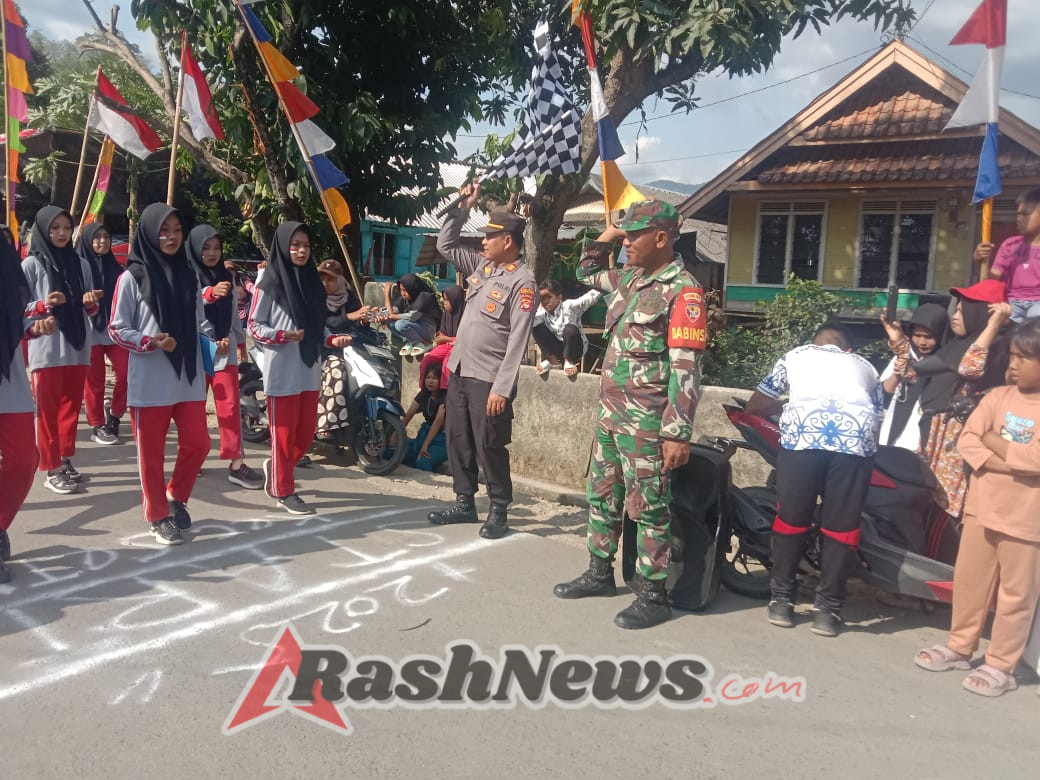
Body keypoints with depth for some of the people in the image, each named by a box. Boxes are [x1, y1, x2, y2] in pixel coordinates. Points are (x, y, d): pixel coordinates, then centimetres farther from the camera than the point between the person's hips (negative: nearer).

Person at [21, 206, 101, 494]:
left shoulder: (81, 263, 10)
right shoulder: (32, 264, -1)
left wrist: (92, 303, -7)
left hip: (78, 347, 4)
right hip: (46, 349, -4)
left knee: (71, 406, 10)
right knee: (47, 410, 1)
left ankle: (66, 459, 22)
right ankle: (52, 469, 6)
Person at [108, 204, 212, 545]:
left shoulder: (189, 276, 9)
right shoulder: (132, 277, -5)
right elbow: (117, 329, -5)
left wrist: (213, 337, -5)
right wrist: (150, 342, -19)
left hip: (189, 377, 4)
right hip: (149, 382, -4)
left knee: (197, 443, 6)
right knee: (151, 452, 6)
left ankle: (176, 497, 31)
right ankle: (158, 516, 22)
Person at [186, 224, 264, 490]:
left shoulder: (226, 277, 12)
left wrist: (238, 340, 14)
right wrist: (209, 294, -39)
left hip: (224, 351, 3)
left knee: (230, 406, -5)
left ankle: (236, 464, -5)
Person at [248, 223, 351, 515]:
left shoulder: (312, 280, 11)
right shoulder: (270, 280, -6)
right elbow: (254, 326, -5)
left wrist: (332, 339, -2)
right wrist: (282, 336, -21)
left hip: (310, 370, 6)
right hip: (282, 372, -6)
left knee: (307, 432, 11)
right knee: (284, 433, 3)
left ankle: (275, 467, 35)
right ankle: (284, 491, 16)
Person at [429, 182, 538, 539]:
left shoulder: (523, 282, -15)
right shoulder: (481, 264, 9)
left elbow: (518, 340, -19)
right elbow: (445, 244, 21)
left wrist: (502, 388, -22)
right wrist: (463, 206, 11)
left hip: (488, 378, -8)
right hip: (459, 371, 8)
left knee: (489, 448, 0)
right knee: (457, 441, 14)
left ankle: (499, 512, 15)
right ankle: (464, 504, 27)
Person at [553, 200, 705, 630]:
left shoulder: (683, 291, -14)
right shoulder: (629, 278, 11)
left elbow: (686, 369, -19)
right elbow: (587, 273, 32)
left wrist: (678, 434, -21)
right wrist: (605, 236, 15)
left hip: (646, 421, -9)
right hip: (610, 412, 9)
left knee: (647, 508, 0)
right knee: (602, 496, 17)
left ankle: (653, 595, 12)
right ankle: (599, 573, 32)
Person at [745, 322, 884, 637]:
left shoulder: (795, 355, 33)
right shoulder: (865, 366, 36)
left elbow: (754, 406, 36)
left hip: (802, 432, -1)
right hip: (857, 436, 1)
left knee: (791, 517, 12)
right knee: (841, 525, 10)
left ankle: (781, 600, 21)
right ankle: (828, 609, 15)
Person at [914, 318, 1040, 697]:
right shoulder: (997, 397, 3)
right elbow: (967, 439, -3)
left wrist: (996, 444, -12)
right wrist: (993, 461, -19)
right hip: (982, 507, 4)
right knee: (969, 580, 15)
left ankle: (1000, 665, 19)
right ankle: (960, 646, 31)